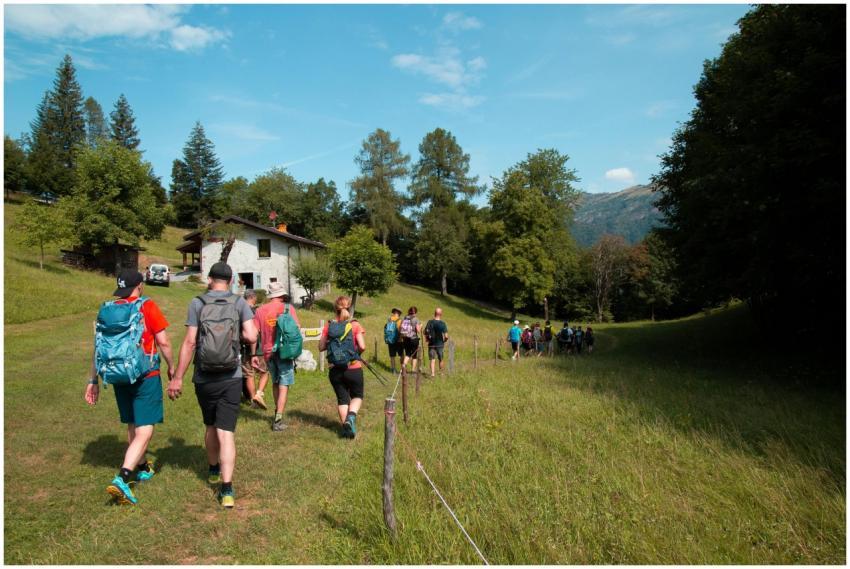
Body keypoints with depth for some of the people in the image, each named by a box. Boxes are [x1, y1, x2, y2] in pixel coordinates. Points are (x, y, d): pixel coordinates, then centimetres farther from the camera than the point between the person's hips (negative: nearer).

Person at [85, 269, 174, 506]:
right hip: (146, 376, -6)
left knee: (133, 426, 21)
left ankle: (142, 468, 39)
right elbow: (163, 341, -10)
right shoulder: (147, 306, -10)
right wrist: (171, 366, 5)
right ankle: (121, 480, -17)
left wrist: (93, 381, 12)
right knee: (144, 431, -4)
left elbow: (98, 347, 5)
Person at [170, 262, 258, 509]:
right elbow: (251, 337, -12)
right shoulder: (240, 303, -3)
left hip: (204, 379, 1)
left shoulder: (197, 303, -4)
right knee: (226, 432, 0)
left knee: (211, 426, 22)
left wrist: (177, 378, -4)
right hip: (231, 378, -1)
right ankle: (226, 489, -9)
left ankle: (214, 470, 42)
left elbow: (189, 342, -9)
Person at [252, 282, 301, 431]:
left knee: (275, 383, 22)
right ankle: (278, 420, -2)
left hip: (267, 352, 4)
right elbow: (297, 328, -10)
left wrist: (255, 354, 5)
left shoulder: (260, 310, 4)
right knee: (284, 386, 2)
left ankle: (277, 413, 33)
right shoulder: (288, 307, -5)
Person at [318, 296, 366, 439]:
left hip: (334, 369, 2)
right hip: (353, 368, -2)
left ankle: (345, 426, 11)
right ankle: (351, 416, -9)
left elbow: (321, 347, 1)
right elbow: (362, 346, -14)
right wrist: (357, 353, 7)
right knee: (357, 396, 17)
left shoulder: (329, 326, 0)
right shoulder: (355, 325, -7)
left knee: (342, 398, 16)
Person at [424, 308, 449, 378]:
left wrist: (427, 339, 12)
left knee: (432, 359, 4)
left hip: (431, 344, 1)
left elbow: (425, 333, -3)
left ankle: (432, 373, -11)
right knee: (441, 359, 17)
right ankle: (441, 372, 31)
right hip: (440, 344, -1)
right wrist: (444, 341, 5)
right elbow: (446, 336, -14)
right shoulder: (443, 324, -12)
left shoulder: (430, 322, -4)